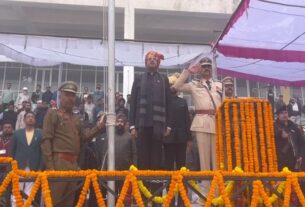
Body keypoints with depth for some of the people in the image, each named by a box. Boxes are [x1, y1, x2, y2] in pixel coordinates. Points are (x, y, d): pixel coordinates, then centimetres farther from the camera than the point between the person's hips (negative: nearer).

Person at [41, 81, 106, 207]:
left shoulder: (76, 118, 22)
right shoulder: (52, 114, 2)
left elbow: (83, 136, 16)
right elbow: (46, 140, -6)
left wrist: (98, 127, 2)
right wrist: (49, 165, -14)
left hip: (74, 163, 7)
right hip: (59, 162, -7)